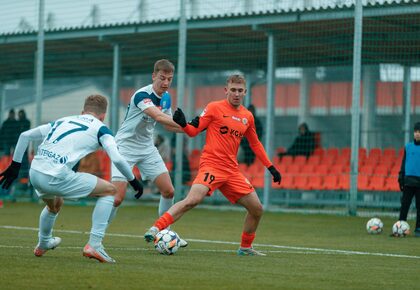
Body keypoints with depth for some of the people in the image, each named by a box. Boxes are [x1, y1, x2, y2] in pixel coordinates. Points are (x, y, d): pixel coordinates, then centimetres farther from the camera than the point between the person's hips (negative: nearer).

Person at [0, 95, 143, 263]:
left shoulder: (63, 121, 26)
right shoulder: (100, 128, 10)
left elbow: (25, 135, 25)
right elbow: (117, 159, -3)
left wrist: (15, 165, 30)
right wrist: (133, 180, 11)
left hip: (35, 173, 7)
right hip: (57, 177, -7)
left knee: (55, 204, 39)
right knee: (109, 190, 9)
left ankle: (43, 244, 61)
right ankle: (94, 245, 1)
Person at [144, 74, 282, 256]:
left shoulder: (247, 117, 13)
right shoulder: (215, 108, -1)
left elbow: (255, 144, 24)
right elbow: (194, 131, -3)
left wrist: (270, 167, 21)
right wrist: (183, 125, -24)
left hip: (232, 171, 6)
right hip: (211, 164, -6)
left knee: (257, 209, 4)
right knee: (192, 200, -28)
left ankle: (245, 247, 23)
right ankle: (156, 229, -26)